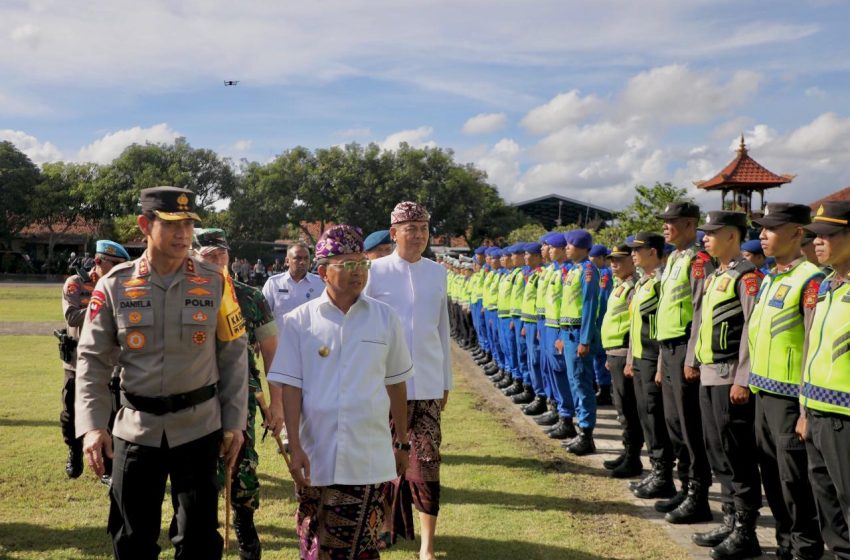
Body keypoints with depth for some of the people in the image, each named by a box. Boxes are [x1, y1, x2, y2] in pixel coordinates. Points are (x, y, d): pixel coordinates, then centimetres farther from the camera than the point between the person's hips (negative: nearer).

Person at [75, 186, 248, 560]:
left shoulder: (215, 284, -2)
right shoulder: (114, 285, -2)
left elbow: (233, 355, 1)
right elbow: (92, 360, -1)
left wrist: (235, 422, 0)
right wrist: (91, 426, -11)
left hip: (199, 428, 0)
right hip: (135, 428, 1)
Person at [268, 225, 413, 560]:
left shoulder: (385, 318, 1)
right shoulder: (299, 321, -3)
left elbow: (395, 384, 9)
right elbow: (290, 387, -2)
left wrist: (402, 443, 13)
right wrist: (295, 448, -8)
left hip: (370, 460, 0)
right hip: (315, 458, 0)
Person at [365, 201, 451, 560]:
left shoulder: (437, 273, 6)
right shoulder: (375, 271, -4)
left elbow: (443, 330, 11)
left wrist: (446, 381, 13)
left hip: (428, 384, 2)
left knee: (426, 464, 0)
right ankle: (388, 524, 30)